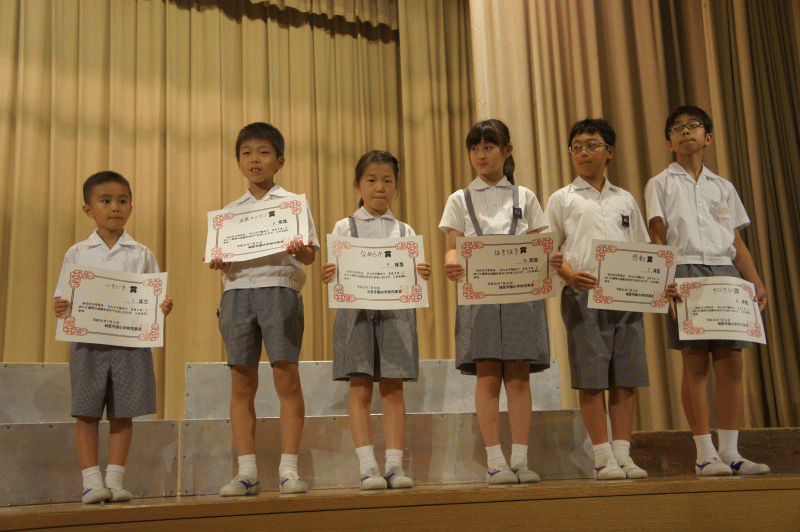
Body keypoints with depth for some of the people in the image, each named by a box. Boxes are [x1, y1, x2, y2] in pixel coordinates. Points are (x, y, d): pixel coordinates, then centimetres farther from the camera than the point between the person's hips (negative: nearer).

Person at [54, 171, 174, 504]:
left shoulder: (141, 255, 9)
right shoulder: (77, 254, 9)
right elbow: (65, 298, 10)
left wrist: (164, 307, -13)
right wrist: (60, 308, -12)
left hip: (131, 342, 0)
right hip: (88, 342, 0)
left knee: (122, 415, 4)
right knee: (87, 414, 0)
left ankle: (115, 478, 13)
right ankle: (91, 480, 8)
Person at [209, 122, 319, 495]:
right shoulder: (229, 212, 18)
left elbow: (309, 255, 3)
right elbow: (221, 256, 17)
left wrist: (300, 250, -19)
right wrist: (218, 264, -5)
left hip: (279, 287, -3)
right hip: (237, 289, 3)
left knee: (286, 378, -6)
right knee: (241, 383, 2)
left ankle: (289, 468, 2)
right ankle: (246, 471, 8)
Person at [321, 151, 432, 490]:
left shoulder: (404, 231, 15)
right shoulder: (344, 227, 11)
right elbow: (337, 275, 6)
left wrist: (422, 275, -12)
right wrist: (328, 276, -17)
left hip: (396, 309, 1)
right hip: (356, 310, -1)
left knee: (393, 389, 1)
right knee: (360, 389, -4)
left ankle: (395, 465, 4)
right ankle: (367, 467, -1)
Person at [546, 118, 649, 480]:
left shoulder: (625, 200, 17)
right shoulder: (562, 199, 8)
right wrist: (569, 274, -16)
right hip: (583, 295, -3)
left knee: (625, 378, 2)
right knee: (591, 379, -4)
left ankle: (623, 454, 9)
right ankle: (603, 457, 4)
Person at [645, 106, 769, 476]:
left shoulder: (723, 187, 19)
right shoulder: (661, 184, 10)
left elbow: (737, 242, 16)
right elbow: (657, 238, 0)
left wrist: (757, 282, 5)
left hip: (725, 274, 3)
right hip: (685, 272, -3)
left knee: (731, 362, -2)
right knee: (695, 364, -5)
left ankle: (730, 451, 5)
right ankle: (705, 453, 0)